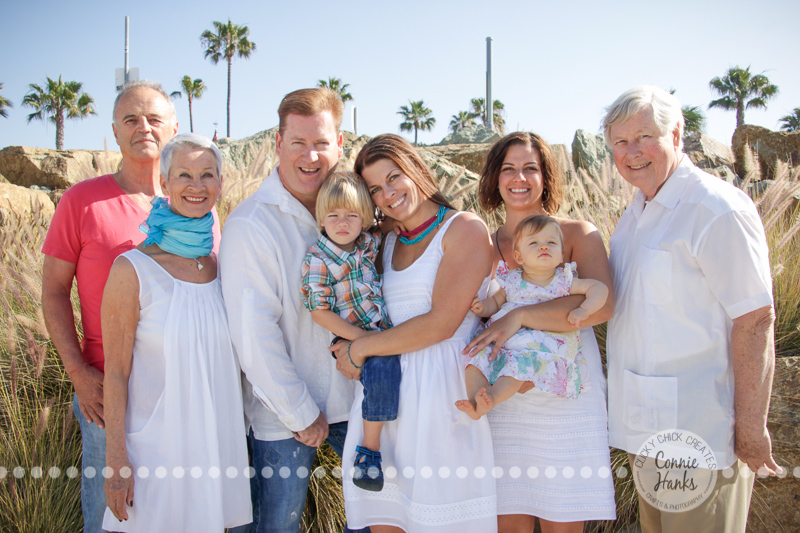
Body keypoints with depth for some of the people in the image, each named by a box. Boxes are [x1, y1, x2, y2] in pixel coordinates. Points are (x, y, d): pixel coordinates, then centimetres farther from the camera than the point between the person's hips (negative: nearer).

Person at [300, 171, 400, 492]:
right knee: (382, 369, -30)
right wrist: (364, 338, -17)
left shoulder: (368, 242, 3)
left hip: (386, 330, 7)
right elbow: (320, 311, -14)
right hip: (353, 337, -7)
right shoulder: (318, 260, -12)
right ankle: (370, 448, -17)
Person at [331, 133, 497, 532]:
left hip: (441, 390, -5)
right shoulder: (388, 243, 17)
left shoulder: (465, 229, -4)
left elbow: (441, 323, -12)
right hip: (386, 392, 6)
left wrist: (360, 348, -6)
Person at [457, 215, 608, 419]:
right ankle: (475, 404, -18)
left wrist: (583, 310, -20)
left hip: (544, 343, -4)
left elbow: (599, 288, -3)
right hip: (504, 338, 4)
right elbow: (496, 301, 20)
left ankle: (493, 395, -33)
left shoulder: (563, 281, 0)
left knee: (522, 359, -34)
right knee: (478, 358, -15)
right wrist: (483, 307, -3)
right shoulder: (512, 282, 6)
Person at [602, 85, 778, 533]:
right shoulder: (637, 214, 13)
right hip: (648, 427, 9)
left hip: (700, 430, -8)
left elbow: (755, 321, -18)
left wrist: (752, 429, -18)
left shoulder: (718, 209, -15)